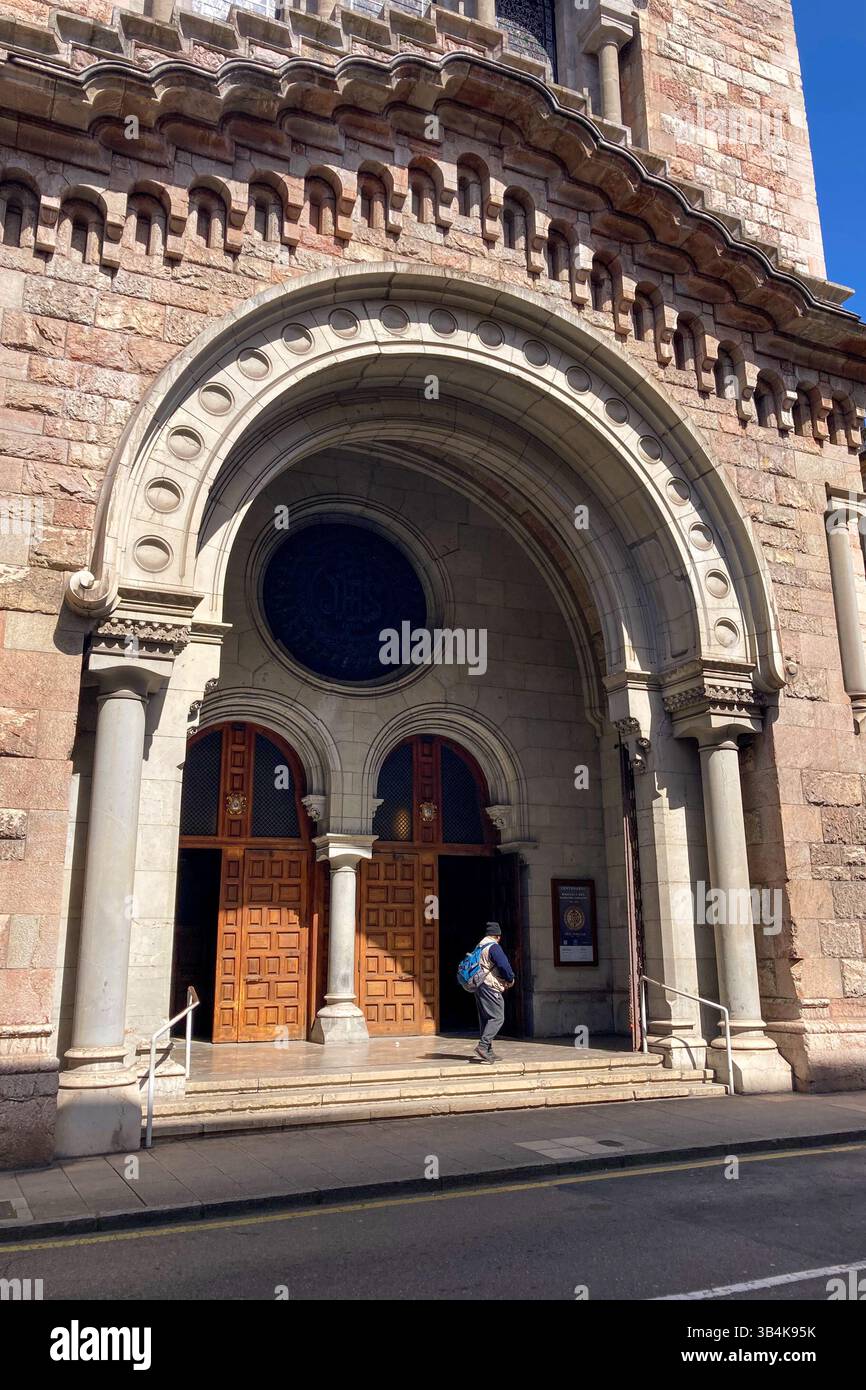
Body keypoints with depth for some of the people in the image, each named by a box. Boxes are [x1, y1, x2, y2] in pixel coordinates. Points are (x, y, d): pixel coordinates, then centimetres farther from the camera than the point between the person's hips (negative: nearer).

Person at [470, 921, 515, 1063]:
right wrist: (510, 980, -1)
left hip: (479, 986, 10)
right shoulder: (493, 946, -11)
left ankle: (488, 1052, 14)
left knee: (485, 1019, 12)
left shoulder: (479, 946, 17)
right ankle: (482, 1047, -19)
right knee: (497, 1018, -9)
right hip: (490, 987, -9)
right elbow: (504, 965, -19)